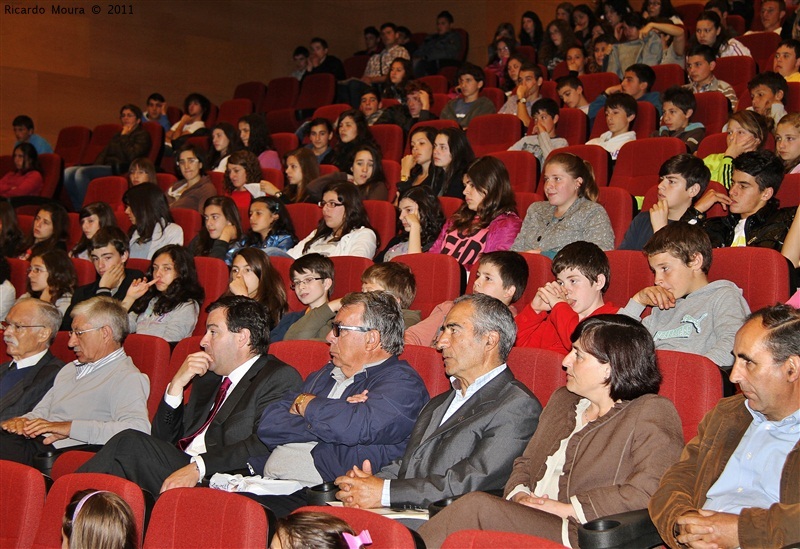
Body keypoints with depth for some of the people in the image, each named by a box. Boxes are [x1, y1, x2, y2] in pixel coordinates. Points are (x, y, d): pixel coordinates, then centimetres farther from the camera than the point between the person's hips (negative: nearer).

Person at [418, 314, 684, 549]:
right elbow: (526, 463, 25)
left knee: (477, 505, -27)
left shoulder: (652, 413, 0)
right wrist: (518, 494, 0)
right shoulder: (561, 400, 24)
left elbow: (649, 491, -14)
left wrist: (568, 508, -13)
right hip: (529, 518, 6)